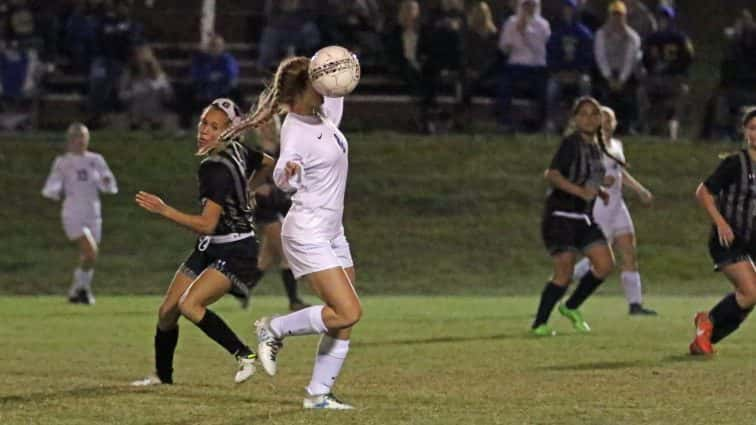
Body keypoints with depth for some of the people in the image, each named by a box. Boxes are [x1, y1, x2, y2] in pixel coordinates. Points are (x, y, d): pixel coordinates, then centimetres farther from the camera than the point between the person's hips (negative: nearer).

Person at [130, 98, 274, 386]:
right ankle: (162, 376, 26)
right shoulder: (236, 151, 2)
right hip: (209, 248, 10)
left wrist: (164, 210, -33)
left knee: (189, 304, -28)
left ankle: (245, 356, -20)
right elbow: (267, 163, 22)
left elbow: (207, 224, -29)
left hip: (236, 252, -10)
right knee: (167, 312, 8)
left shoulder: (217, 169, -24)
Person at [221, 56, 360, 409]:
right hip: (308, 234, -9)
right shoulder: (295, 131, -19)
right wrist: (288, 171, -59)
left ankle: (318, 394, 10)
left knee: (344, 321, 3)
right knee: (348, 312, -18)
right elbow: (284, 179, -35)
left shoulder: (323, 115, 6)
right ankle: (274, 329, 0)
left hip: (332, 232, 9)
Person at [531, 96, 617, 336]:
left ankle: (571, 307, 18)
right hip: (561, 215, -8)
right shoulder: (571, 143, -13)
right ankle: (539, 324, 3)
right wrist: (581, 191, -33)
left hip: (584, 217, 8)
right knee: (564, 273, -11)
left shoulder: (596, 146, 12)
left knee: (605, 264, -2)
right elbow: (553, 175, -24)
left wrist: (598, 191, 10)